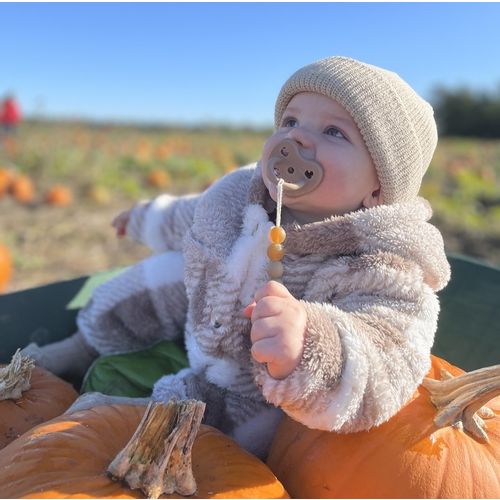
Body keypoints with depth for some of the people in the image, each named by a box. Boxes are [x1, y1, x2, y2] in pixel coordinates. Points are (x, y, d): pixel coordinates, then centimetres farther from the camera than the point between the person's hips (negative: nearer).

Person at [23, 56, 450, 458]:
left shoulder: (381, 269, -37)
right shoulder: (242, 190, -17)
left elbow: (384, 373, -50)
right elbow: (191, 219, 5)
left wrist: (307, 353, -72)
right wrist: (147, 217, 25)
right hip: (205, 321, 6)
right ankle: (87, 346, 45)